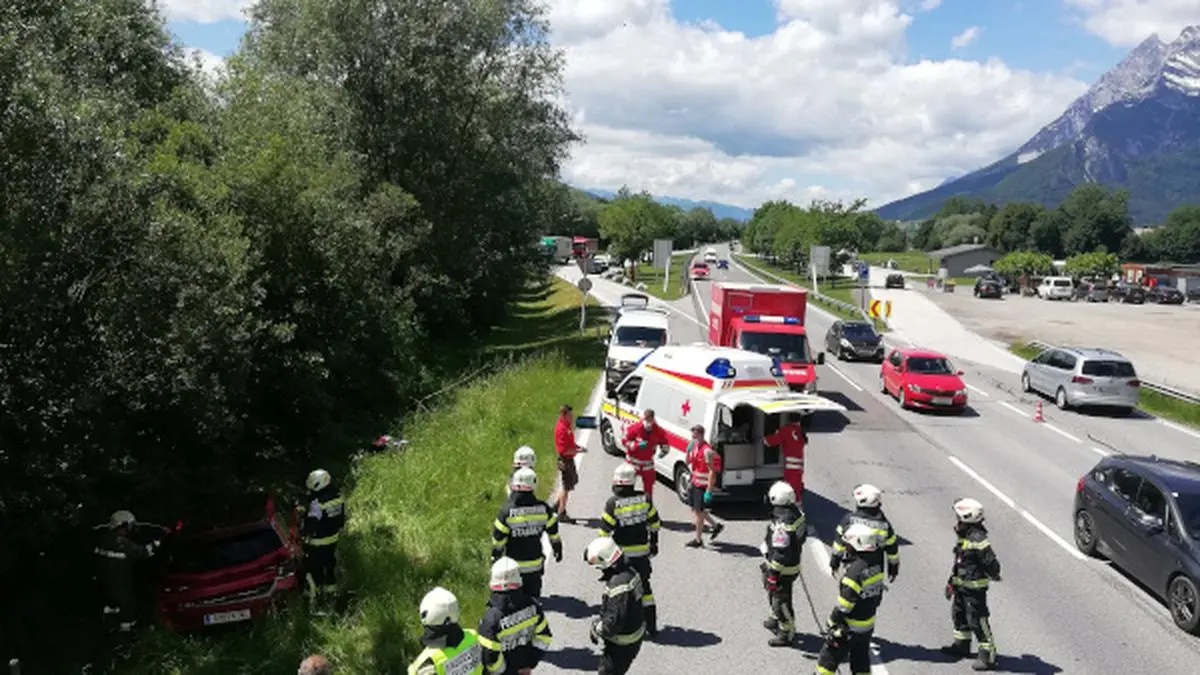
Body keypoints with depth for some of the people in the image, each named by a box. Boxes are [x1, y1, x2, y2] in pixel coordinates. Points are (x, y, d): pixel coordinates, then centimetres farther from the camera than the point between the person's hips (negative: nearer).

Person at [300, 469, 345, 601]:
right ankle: (331, 585, 40)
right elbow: (342, 518, 6)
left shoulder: (317, 504, -30)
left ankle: (315, 591, 22)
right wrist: (338, 530, 19)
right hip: (333, 538, 7)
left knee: (314, 565, 11)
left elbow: (310, 524, -26)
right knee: (330, 561, 24)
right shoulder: (339, 498, -6)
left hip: (318, 542, -7)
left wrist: (303, 532, -10)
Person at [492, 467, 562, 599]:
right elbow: (554, 532, 4)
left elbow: (498, 540, -10)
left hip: (513, 567, -2)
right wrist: (558, 549, 21)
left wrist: (495, 558, 6)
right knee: (533, 596, 16)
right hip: (535, 565, 2)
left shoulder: (507, 511, -17)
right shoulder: (543, 509, -9)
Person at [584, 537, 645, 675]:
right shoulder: (629, 571, -1)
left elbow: (615, 621, -30)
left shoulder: (618, 584, -32)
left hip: (623, 643, -9)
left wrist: (596, 630, -12)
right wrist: (598, 624, 8)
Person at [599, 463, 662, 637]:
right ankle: (651, 626, 21)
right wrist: (654, 543, 22)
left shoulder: (613, 503, -15)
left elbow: (604, 532, -12)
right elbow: (655, 524, 7)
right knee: (644, 588, 16)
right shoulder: (644, 499, -5)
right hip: (642, 553, 4)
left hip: (621, 554, -4)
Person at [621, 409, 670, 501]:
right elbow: (625, 441, -14)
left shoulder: (658, 431, -11)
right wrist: (637, 445, -30)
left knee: (649, 483, 11)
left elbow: (665, 442, 4)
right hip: (633, 461, -3)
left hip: (647, 463, 3)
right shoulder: (635, 428, -21)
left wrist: (663, 450, -17)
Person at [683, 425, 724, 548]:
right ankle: (716, 526, 33)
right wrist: (688, 451, -4)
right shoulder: (694, 446, 4)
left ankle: (698, 540, 17)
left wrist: (708, 492, -24)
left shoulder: (707, 451, -23)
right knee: (694, 509, 18)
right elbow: (687, 461, 16)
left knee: (698, 511, 2)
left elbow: (712, 472, -24)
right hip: (694, 483, 9)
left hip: (703, 486, -9)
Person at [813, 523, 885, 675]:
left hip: (850, 628, -8)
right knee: (861, 660, 20)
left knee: (828, 658, 8)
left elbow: (844, 605, -24)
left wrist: (831, 624, -14)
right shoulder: (876, 566, -2)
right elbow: (878, 595, 9)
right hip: (868, 625, 8)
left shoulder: (855, 571, -28)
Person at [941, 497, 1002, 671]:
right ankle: (961, 646, 41)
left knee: (977, 621, -3)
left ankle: (988, 657, 8)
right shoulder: (963, 536, 6)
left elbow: (991, 563, -24)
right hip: (961, 585, 10)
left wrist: (993, 576, -4)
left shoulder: (978, 539, -26)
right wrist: (951, 581, 19)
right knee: (959, 615, 23)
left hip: (975, 587, -10)